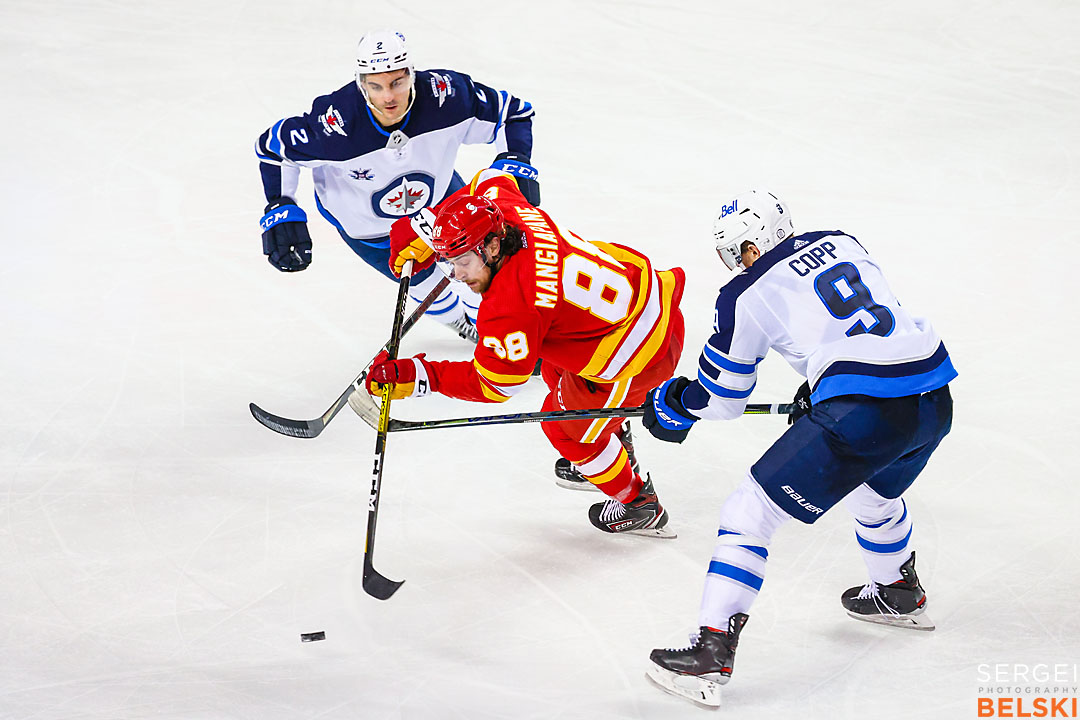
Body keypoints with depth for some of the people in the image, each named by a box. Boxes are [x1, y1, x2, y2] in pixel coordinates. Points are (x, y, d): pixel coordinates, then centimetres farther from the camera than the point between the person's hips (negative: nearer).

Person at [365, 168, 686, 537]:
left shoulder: (510, 307, -30)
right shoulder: (507, 213, -9)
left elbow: (491, 385, -18)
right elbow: (492, 179, 16)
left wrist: (417, 377, -20)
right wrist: (425, 234, 11)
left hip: (639, 354, -9)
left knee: (566, 425, 14)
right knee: (556, 373, 31)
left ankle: (639, 506, 33)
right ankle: (613, 453, 54)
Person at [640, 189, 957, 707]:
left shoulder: (748, 296, 3)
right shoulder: (840, 244, 18)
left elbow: (721, 398, 14)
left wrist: (671, 403, 33)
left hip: (863, 413, -7)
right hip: (935, 401, 7)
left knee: (748, 514, 2)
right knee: (873, 490, 39)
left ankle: (712, 650, -5)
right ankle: (899, 596, 59)